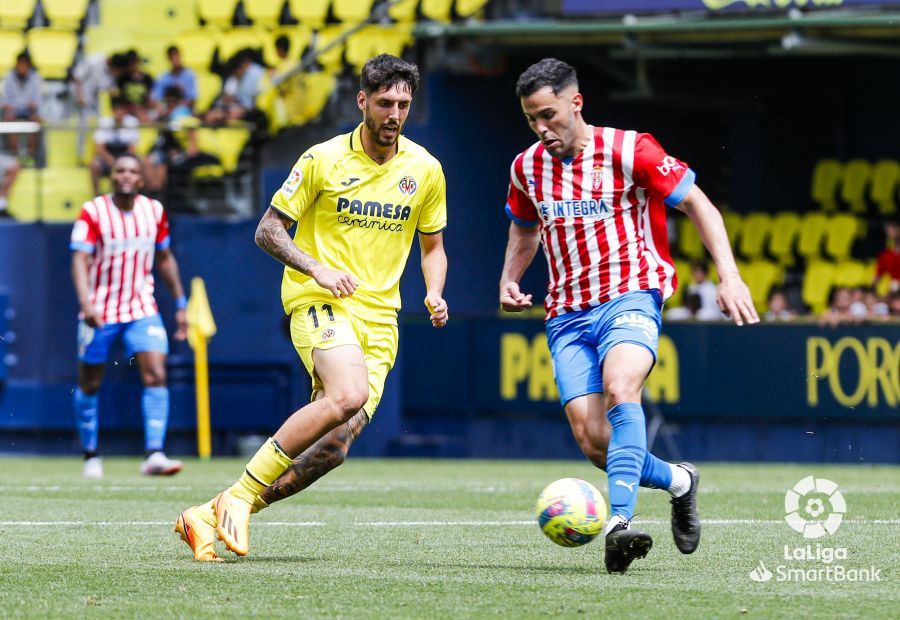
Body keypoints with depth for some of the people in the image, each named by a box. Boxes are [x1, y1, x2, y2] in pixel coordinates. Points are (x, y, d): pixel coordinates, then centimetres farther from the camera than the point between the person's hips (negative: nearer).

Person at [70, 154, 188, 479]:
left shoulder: (154, 211, 3)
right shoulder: (93, 212, -9)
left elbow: (165, 259, 15)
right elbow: (80, 259, -17)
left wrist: (180, 304, 14)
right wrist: (86, 302, -32)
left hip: (143, 310, 2)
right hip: (100, 312, -2)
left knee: (156, 376, -15)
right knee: (90, 384, 6)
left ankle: (154, 455, -20)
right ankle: (91, 456, 23)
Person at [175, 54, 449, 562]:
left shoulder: (424, 169, 8)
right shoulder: (324, 159, -3)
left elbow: (433, 247, 20)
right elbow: (269, 230, 0)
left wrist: (435, 294, 0)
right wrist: (318, 270, -15)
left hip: (379, 319, 4)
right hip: (318, 304, -4)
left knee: (334, 449, -10)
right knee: (348, 395, -34)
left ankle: (210, 519, 2)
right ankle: (240, 495, -23)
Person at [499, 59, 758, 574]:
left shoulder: (628, 150, -6)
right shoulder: (527, 168, 9)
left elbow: (699, 206, -2)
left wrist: (730, 276, -13)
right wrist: (509, 281, 12)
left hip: (630, 296, -5)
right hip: (568, 313, 5)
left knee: (619, 388, -35)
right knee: (592, 440, -11)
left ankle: (620, 521, -44)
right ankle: (678, 481, 17)